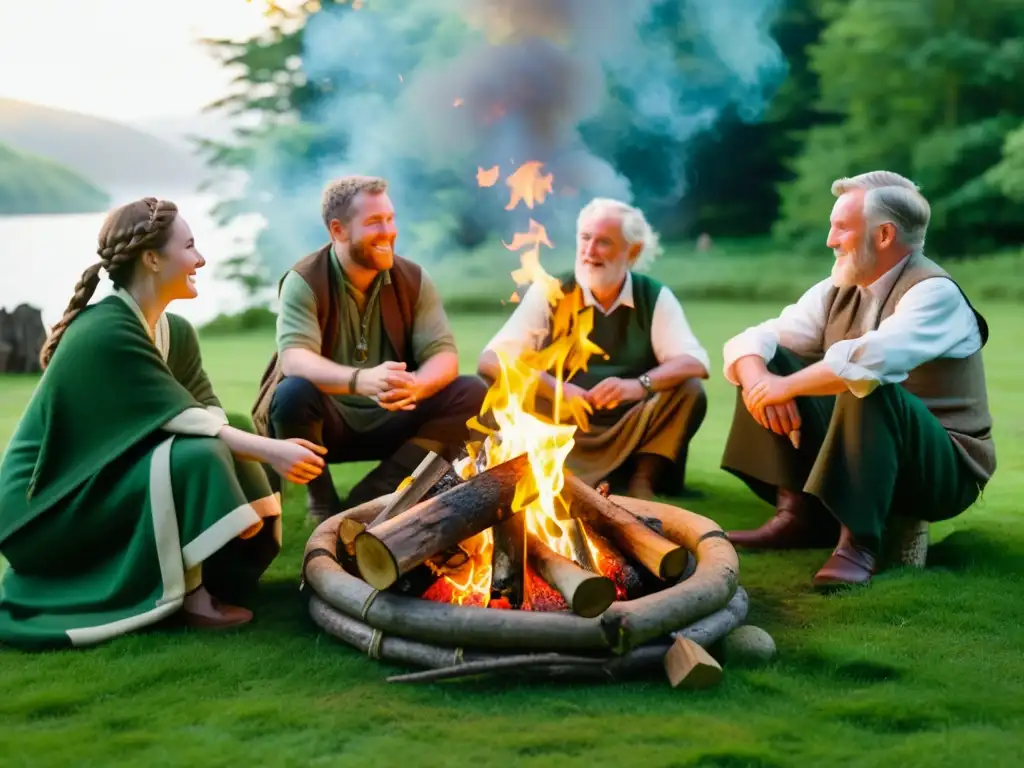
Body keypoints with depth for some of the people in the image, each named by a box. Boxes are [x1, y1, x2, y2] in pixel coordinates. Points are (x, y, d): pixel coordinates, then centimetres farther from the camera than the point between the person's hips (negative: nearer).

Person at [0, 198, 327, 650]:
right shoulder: (107, 332, -22)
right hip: (49, 507, -9)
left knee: (232, 465, 1)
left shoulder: (176, 331, 6)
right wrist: (270, 450, -30)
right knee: (197, 457, -27)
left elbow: (209, 412, -4)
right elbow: (181, 419, -27)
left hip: (109, 486, 9)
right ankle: (187, 592, -15)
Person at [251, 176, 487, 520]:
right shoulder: (304, 282, -13)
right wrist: (360, 380, -48)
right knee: (294, 393, -35)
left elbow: (444, 354, -10)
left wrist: (415, 385, -36)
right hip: (328, 422, -3)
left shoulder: (414, 279, -2)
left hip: (392, 421, 4)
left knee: (472, 394, -17)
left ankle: (371, 496, -17)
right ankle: (323, 502, -9)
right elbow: (294, 360, -28)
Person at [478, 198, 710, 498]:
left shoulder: (655, 297, 2)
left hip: (632, 434, 1)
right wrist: (557, 389, -26)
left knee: (689, 391, -22)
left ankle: (643, 482, -18)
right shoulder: (548, 293, 0)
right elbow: (490, 360, -9)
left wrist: (640, 385, -31)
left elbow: (694, 363, -11)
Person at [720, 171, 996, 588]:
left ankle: (859, 542, -27)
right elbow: (751, 340, 0)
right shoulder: (839, 290, 3)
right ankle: (799, 513, -7)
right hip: (855, 449, 7)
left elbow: (868, 360, -38)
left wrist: (787, 387, -25)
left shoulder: (934, 292, -19)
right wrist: (758, 382, -22)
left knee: (866, 386, -36)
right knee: (767, 364, -4)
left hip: (944, 469, -7)